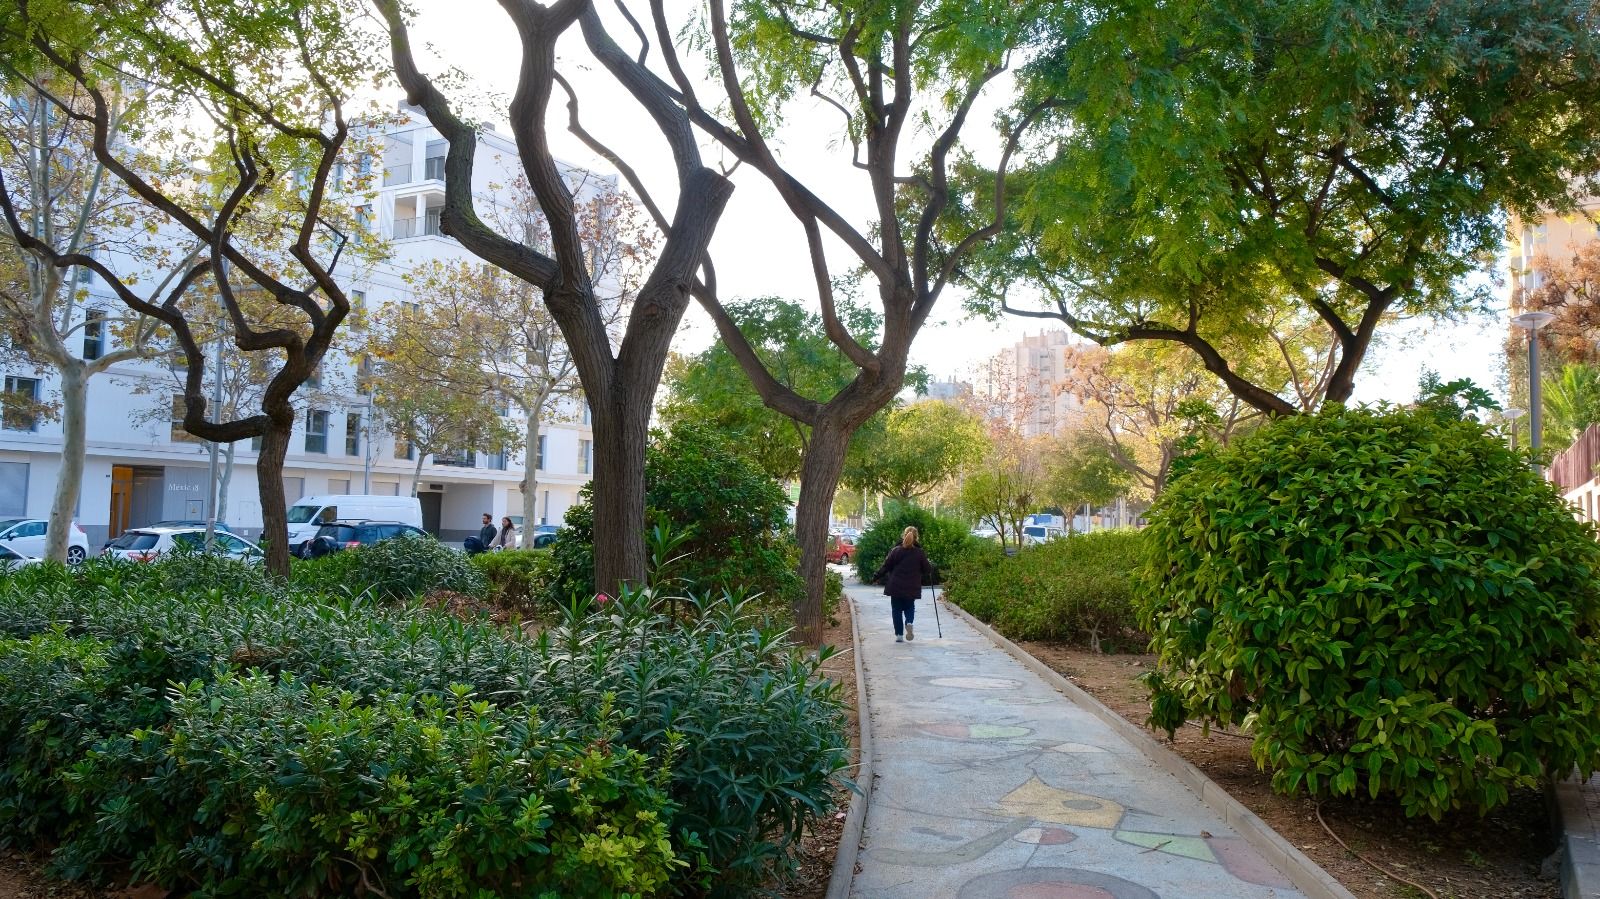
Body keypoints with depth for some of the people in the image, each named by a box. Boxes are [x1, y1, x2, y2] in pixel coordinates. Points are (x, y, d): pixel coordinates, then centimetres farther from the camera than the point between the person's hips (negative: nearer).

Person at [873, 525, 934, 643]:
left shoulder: (895, 551, -5)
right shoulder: (920, 553, -4)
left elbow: (885, 567, -1)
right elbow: (927, 569, 3)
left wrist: (876, 577, 11)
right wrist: (931, 565, 26)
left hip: (896, 587, -1)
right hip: (912, 588, 1)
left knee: (897, 610, 9)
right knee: (910, 607, 18)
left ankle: (899, 635, 5)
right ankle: (909, 623, -12)